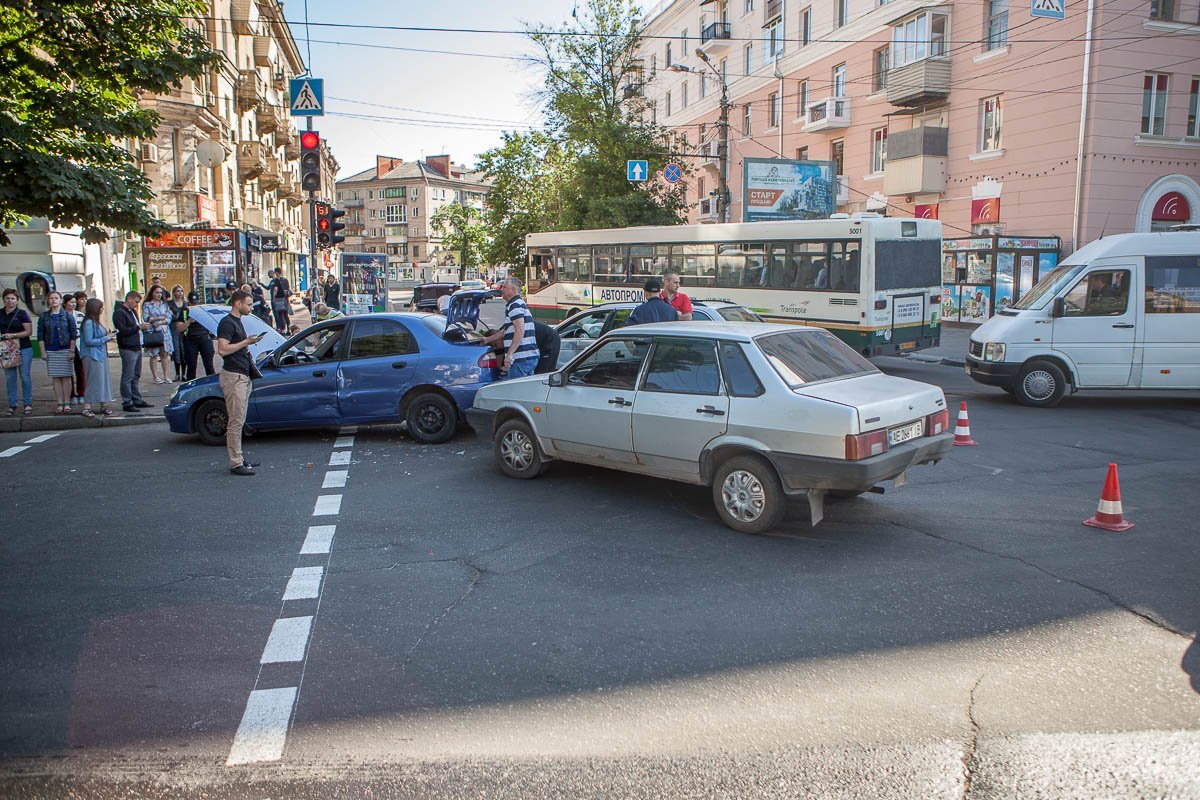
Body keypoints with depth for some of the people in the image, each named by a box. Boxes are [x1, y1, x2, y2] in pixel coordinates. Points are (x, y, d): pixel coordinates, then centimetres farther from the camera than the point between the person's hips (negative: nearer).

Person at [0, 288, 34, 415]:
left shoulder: (22, 313, -2)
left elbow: (29, 331, -7)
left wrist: (13, 335, -18)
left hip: (24, 349, -4)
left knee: (25, 376, -1)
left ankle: (28, 404, 6)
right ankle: (12, 405, 9)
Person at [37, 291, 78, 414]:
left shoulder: (68, 315, 2)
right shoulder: (44, 317, 6)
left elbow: (73, 334, 0)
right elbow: (40, 335, 7)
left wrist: (72, 351, -6)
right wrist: (43, 352, 0)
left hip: (65, 350, -2)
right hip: (51, 351, 2)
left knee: (66, 376, -1)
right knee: (56, 378, 2)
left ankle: (67, 403, 3)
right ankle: (59, 404, 5)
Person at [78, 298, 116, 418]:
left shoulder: (96, 322, 12)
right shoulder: (88, 323, -15)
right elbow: (89, 341, -18)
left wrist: (108, 336, 3)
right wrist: (106, 338, -14)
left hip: (101, 355, 9)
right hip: (92, 356, -9)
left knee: (104, 380, 11)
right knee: (94, 381, -7)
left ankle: (103, 405, 19)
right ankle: (87, 408, -2)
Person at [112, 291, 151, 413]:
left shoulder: (132, 311, 19)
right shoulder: (119, 312, -10)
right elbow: (122, 331, -20)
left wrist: (142, 327, 6)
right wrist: (138, 327, -18)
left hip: (137, 347, 9)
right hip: (128, 349, -9)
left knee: (136, 376, 14)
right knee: (127, 377, -6)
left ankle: (137, 400, 21)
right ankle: (127, 403, -3)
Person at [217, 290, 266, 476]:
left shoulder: (238, 321, 18)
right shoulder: (227, 323, -12)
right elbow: (223, 349, -23)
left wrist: (248, 343, 12)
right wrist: (246, 342, -18)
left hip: (242, 376, 10)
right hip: (233, 376, -10)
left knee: (239, 420, 13)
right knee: (236, 421, -7)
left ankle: (239, 458, 20)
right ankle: (235, 463, -4)